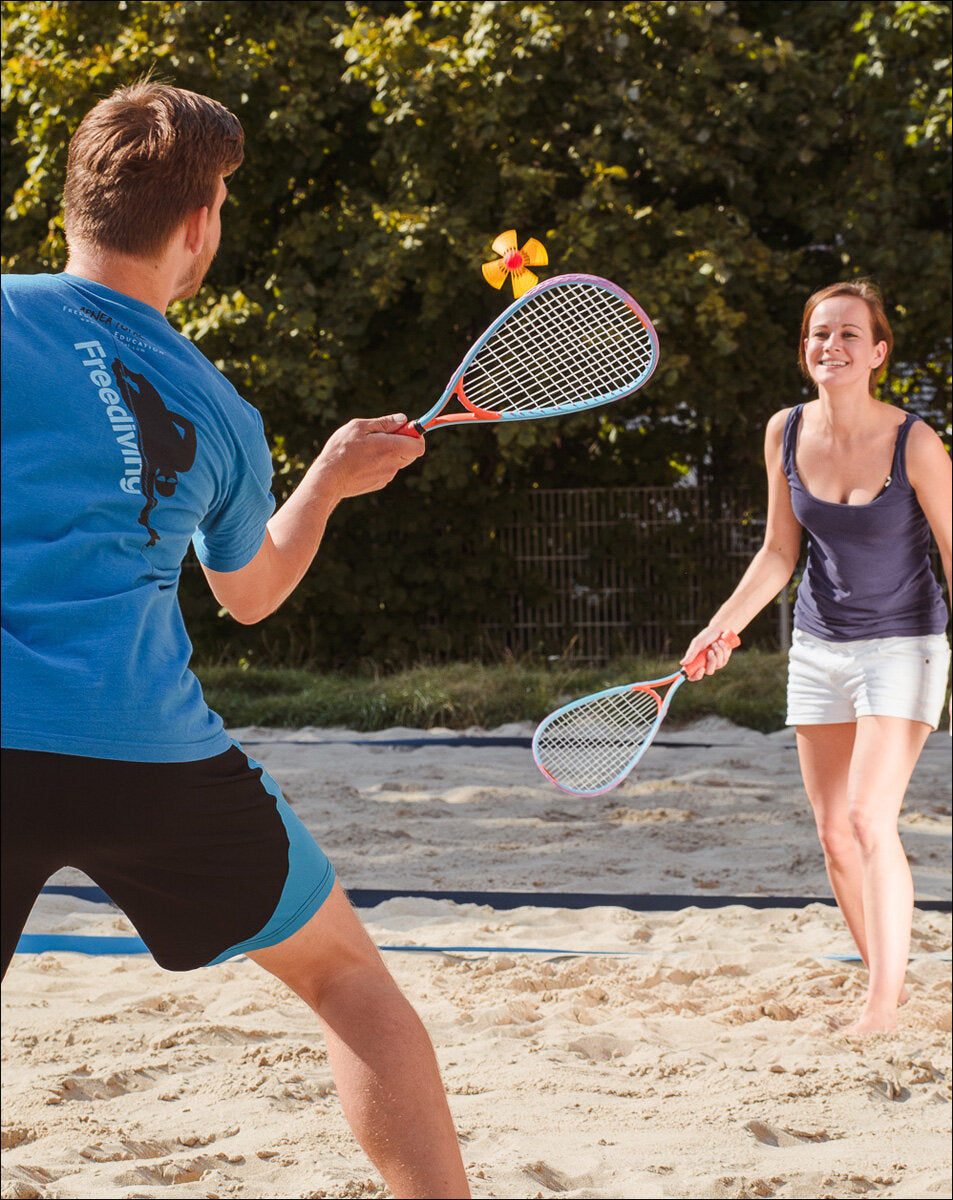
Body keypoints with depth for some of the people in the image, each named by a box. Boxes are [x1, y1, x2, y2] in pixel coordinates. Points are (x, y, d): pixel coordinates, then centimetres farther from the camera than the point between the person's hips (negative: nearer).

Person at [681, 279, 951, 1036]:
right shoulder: (786, 433, -3)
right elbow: (780, 552, 8)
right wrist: (724, 625, -2)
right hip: (819, 647, 5)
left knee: (869, 819, -18)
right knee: (833, 832, 3)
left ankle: (883, 1002, -11)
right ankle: (888, 982, 18)